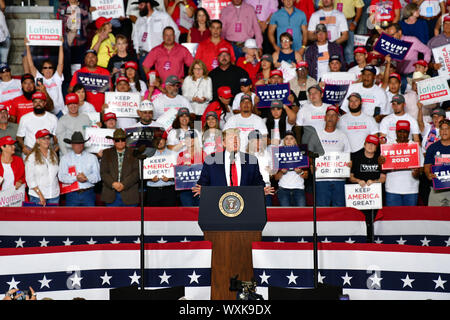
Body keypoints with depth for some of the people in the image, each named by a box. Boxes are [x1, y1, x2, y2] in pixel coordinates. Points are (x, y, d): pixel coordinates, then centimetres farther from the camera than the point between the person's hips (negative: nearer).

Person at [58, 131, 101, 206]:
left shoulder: (92, 157, 11)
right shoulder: (65, 158, 8)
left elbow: (97, 176, 1)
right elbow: (61, 176, -5)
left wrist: (86, 178, -18)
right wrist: (76, 178, -19)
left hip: (88, 194, 1)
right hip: (72, 194, -1)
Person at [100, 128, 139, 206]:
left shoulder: (133, 153, 6)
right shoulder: (106, 153, 11)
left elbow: (136, 172, -3)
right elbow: (103, 172, 3)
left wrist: (124, 184, -13)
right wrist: (113, 183, -13)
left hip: (129, 195, -1)